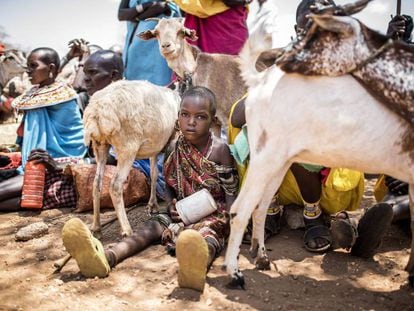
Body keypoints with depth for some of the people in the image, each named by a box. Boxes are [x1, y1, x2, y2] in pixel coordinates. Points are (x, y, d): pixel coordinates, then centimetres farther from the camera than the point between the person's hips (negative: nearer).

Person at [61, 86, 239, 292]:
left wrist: (231, 220, -21)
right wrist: (171, 204, -4)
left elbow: (231, 191, -7)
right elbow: (171, 182, 16)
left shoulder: (220, 150, -9)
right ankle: (107, 257, -45)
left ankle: (198, 263, -76)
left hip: (214, 214, -5)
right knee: (152, 226, -20)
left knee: (208, 234, -38)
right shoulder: (178, 147, 5)